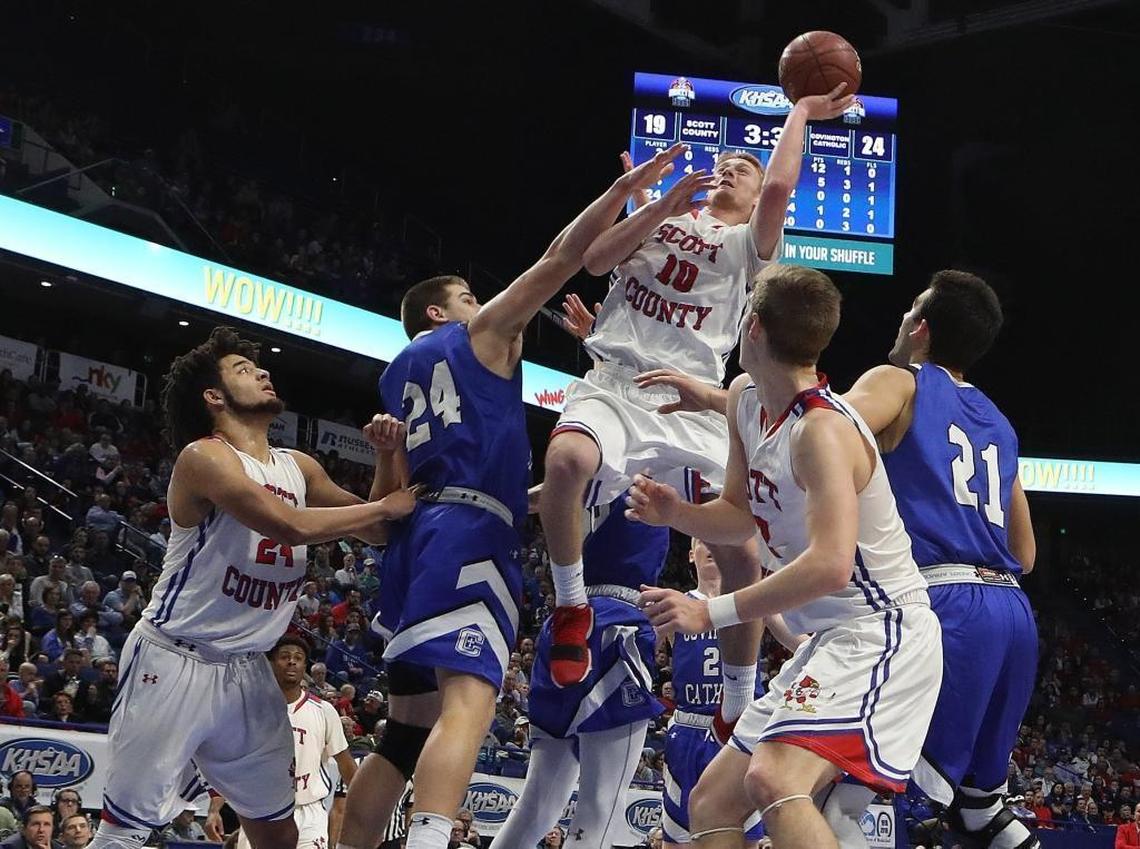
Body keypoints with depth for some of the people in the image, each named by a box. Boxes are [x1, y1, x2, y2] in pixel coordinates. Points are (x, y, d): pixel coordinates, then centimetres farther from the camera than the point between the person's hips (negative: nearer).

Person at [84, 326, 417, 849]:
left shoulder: (300, 468, 10)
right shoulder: (204, 456, -14)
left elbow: (373, 530, 15)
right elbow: (290, 526, -27)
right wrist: (387, 506, -18)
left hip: (247, 670, 8)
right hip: (174, 662, -8)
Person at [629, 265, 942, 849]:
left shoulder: (823, 430, -22)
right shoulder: (744, 398, 7)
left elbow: (829, 565, -32)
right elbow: (744, 516, 19)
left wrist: (710, 612, -28)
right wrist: (676, 513, -2)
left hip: (879, 632, -10)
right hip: (829, 640, 10)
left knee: (773, 778, -32)